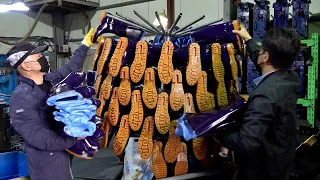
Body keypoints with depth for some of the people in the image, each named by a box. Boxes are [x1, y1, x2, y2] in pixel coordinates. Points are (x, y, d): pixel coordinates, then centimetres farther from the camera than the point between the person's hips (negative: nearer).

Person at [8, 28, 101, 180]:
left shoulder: (52, 79, 1)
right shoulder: (21, 98, -23)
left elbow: (71, 67, 19)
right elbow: (37, 137, -28)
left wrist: (85, 44, 18)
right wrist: (74, 139, -25)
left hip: (65, 151, 8)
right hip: (46, 160, -8)